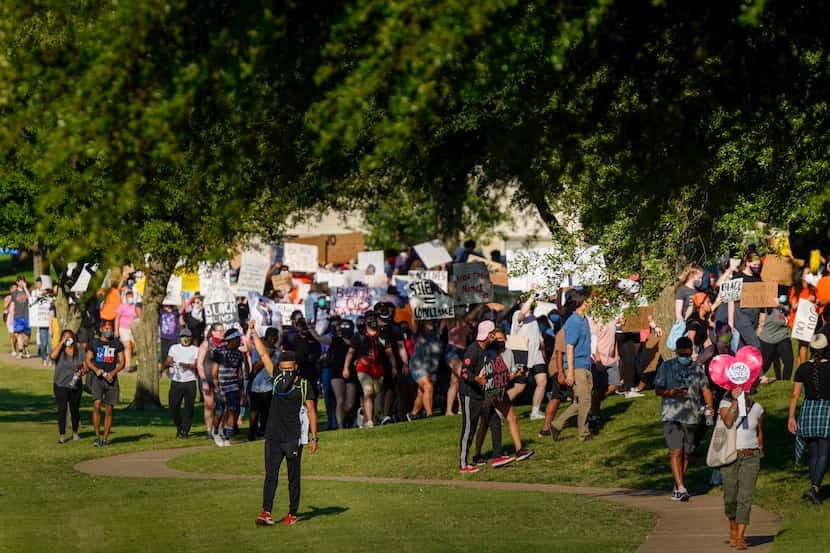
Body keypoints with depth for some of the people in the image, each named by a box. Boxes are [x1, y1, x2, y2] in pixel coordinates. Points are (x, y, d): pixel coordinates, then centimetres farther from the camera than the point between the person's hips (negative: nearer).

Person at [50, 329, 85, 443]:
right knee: (62, 409, -10)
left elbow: (85, 366, 5)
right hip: (61, 385, -2)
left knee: (75, 409, 12)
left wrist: (81, 372, -18)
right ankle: (62, 435, -10)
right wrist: (62, 343, -18)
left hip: (75, 385, 2)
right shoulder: (60, 351, -2)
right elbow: (53, 356, -24)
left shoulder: (80, 352, 5)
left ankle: (75, 432, 30)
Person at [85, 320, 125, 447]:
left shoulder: (117, 344, 9)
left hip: (112, 379, 1)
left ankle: (105, 438, 11)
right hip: (98, 378, -1)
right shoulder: (94, 343, 7)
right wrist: (96, 370, -13)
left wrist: (113, 373, -10)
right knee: (96, 405, -17)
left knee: (109, 410, 3)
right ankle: (97, 436, -13)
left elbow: (122, 362, 7)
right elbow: (88, 360, 6)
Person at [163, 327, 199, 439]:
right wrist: (168, 363, -18)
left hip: (190, 382, -2)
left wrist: (187, 365, -23)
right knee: (173, 406, -1)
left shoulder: (195, 350, 5)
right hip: (176, 382, 2)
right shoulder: (174, 348, 13)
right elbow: (166, 363, 6)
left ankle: (184, 431, 3)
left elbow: (198, 366, -5)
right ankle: (179, 428, 21)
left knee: (189, 408, -4)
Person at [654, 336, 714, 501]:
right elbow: (657, 389, 1)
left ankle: (676, 489, 19)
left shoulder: (697, 368, 11)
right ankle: (681, 488, -21)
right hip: (671, 415, -3)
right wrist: (672, 393, -19)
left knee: (686, 454, 7)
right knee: (676, 451, -15)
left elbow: (705, 389, 12)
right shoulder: (666, 367, 3)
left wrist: (709, 406, -5)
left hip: (691, 417, 3)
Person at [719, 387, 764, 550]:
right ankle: (733, 527, 32)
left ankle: (740, 537, -10)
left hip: (750, 458, 0)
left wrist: (759, 456, 17)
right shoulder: (725, 404, -2)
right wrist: (735, 401, -22)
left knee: (745, 497, -9)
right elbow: (728, 422, -21)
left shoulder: (756, 408, 4)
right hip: (730, 457, 0)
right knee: (730, 498, 6)